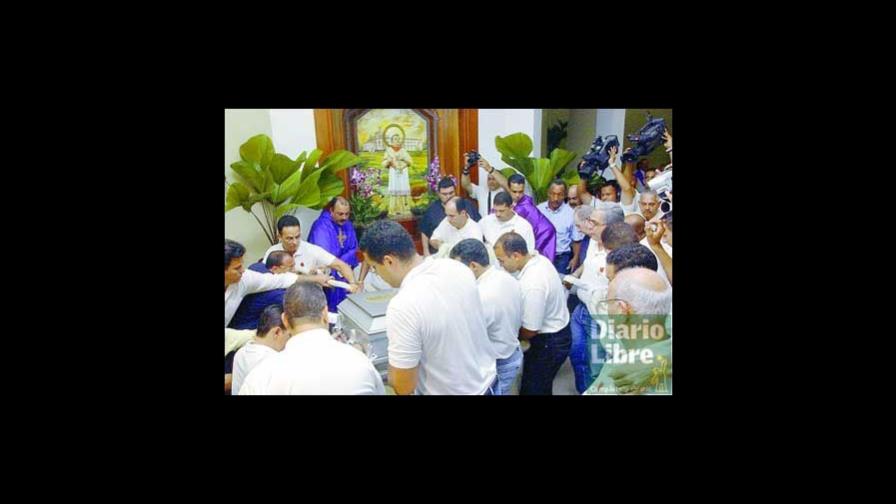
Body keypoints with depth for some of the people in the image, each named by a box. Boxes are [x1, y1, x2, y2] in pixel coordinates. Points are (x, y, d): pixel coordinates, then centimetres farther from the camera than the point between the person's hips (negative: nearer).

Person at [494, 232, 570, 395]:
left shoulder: (532, 285, -34)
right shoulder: (540, 259, -5)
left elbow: (530, 331, -24)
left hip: (548, 342, -9)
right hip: (558, 331, 9)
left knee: (532, 389, 5)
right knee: (541, 387, 24)